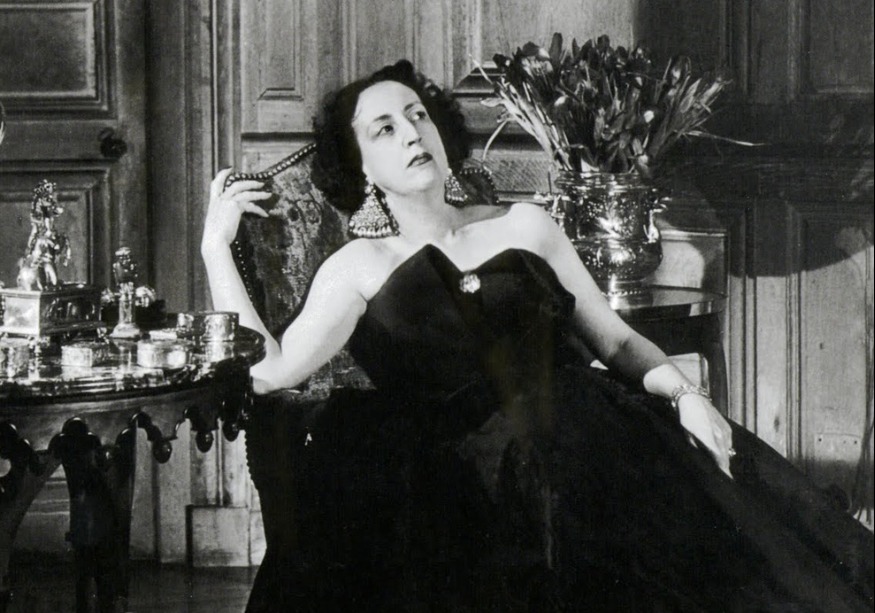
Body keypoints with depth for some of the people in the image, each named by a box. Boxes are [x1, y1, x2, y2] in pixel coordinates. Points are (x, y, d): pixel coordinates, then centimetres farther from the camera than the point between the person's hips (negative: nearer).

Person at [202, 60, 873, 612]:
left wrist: (685, 393, 1)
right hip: (474, 484, -1)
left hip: (594, 448, 1)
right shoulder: (358, 269, 13)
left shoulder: (523, 226, 21)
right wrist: (216, 248, 0)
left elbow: (616, 339, 21)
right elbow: (268, 370, -1)